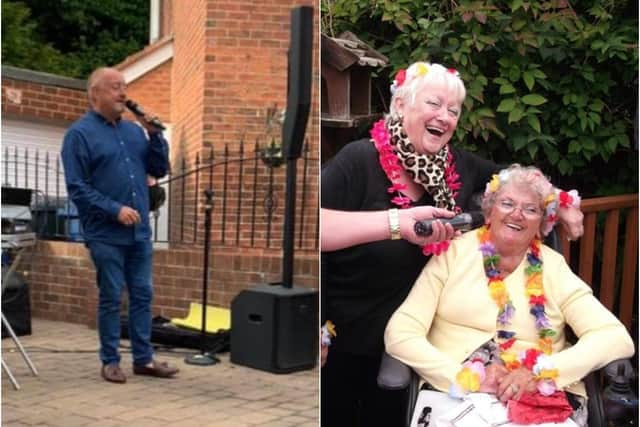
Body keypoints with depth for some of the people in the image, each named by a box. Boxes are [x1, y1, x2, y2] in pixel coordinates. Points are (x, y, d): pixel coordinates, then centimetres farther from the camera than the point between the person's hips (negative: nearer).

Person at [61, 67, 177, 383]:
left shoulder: (134, 130, 12)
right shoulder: (80, 134, -6)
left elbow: (160, 170, 12)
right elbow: (77, 188, -11)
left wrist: (155, 135, -2)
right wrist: (115, 210, -18)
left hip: (140, 232, 6)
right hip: (106, 235, -5)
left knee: (142, 295, 8)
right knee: (111, 298, 2)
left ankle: (144, 358, 17)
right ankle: (110, 361, 14)